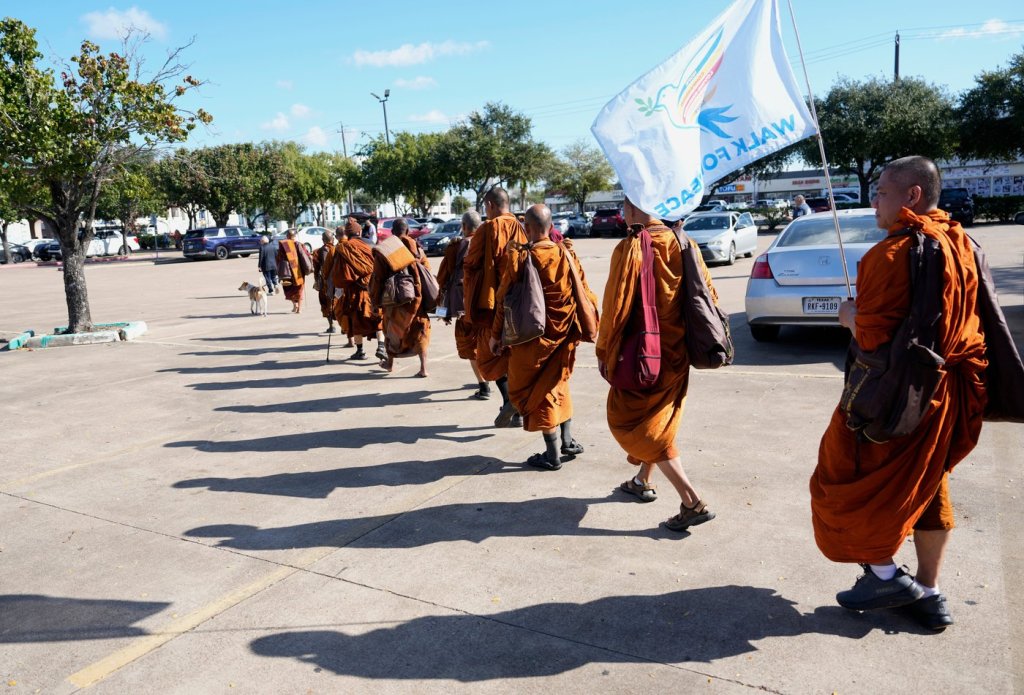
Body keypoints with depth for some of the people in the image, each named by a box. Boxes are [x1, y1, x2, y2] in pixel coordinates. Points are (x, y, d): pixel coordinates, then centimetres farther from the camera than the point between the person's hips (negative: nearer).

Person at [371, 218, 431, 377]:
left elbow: (378, 278, -6)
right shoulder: (417, 248, 2)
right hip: (416, 296, 1)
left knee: (392, 328, 19)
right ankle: (423, 367, -4)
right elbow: (427, 272, 2)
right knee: (420, 330, 7)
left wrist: (375, 301, 1)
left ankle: (390, 362, 34)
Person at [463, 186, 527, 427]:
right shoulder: (520, 228, 5)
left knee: (490, 353, 7)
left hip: (490, 301, -4)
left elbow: (470, 265, -4)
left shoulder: (487, 230, -8)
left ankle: (509, 398, -14)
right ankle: (518, 412, 12)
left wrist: (469, 297, 11)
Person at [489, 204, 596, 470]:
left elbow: (504, 298, -9)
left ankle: (553, 455, 11)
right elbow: (584, 293, 4)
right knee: (556, 383, 25)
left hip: (532, 336, -5)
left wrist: (496, 334, 2)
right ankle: (567, 441, 27)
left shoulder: (520, 257, -14)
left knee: (534, 390, 8)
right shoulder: (567, 253, -1)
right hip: (564, 334, 5)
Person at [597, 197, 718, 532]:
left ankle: (692, 501, -4)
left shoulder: (630, 248, -17)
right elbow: (708, 294, 7)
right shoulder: (681, 244, 2)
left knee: (630, 421, 2)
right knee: (659, 417, 23)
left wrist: (603, 349, -4)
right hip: (677, 352, 7)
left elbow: (615, 305, -16)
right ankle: (643, 480, 41)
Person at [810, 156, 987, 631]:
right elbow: (963, 317, 16)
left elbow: (873, 336, -26)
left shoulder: (893, 253, -22)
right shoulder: (960, 244, 6)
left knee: (852, 480, 10)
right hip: (946, 392, 9)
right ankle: (928, 593, 28)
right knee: (925, 485, 18)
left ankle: (885, 574, 16)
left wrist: (851, 317, -5)